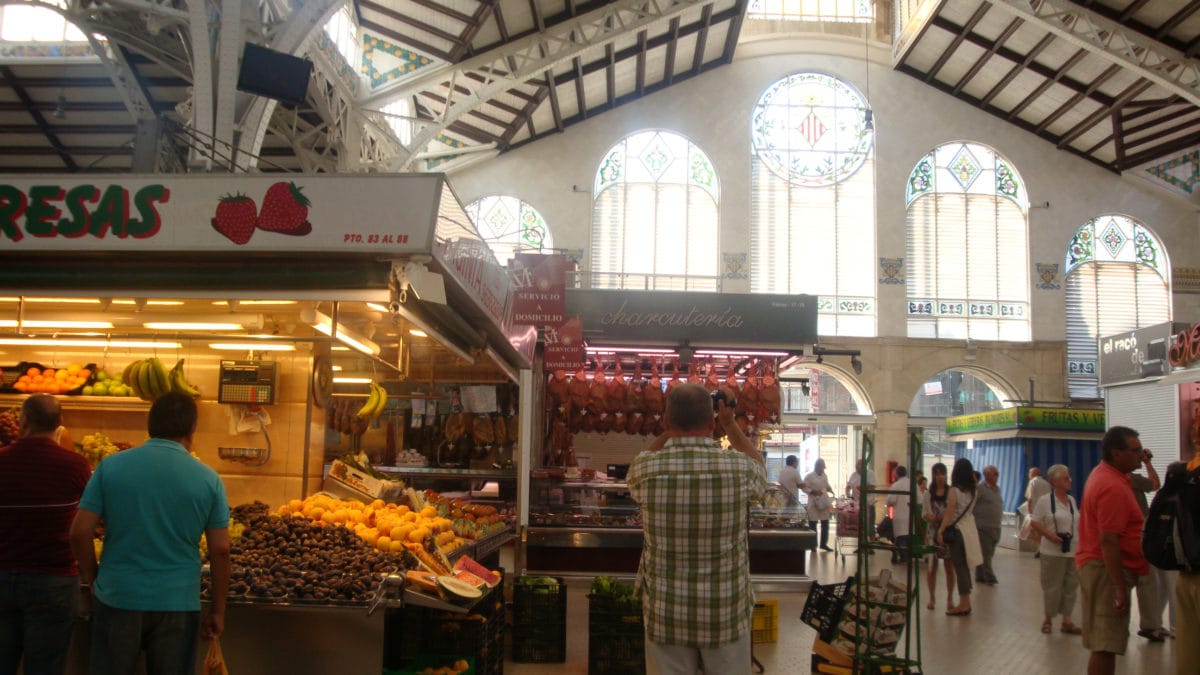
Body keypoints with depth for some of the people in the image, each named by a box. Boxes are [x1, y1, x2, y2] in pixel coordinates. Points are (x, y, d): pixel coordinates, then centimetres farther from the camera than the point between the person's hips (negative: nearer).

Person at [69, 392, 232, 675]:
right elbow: (220, 551, -4)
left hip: (118, 598, 1)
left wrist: (92, 577, 12)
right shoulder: (208, 479, -5)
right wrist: (217, 610, 5)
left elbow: (79, 533, -5)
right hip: (177, 604, 0)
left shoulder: (110, 466, -4)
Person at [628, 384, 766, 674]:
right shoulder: (739, 468, -12)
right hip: (726, 613, 0)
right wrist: (730, 424, 19)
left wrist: (672, 429, 12)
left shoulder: (645, 468, -12)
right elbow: (759, 467, 14)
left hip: (666, 614, 0)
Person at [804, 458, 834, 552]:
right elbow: (804, 488, -10)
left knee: (825, 523, 8)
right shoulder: (809, 476, -8)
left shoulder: (825, 475, 10)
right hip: (813, 503, -5)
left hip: (824, 502, 6)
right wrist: (813, 491, -22)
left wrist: (830, 490, 0)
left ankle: (824, 544, 20)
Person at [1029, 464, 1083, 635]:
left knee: (1071, 586, 8)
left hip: (1074, 552, 5)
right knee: (1052, 587, 3)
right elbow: (1034, 523, -7)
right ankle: (1048, 619, 19)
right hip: (1053, 552, -5)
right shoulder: (1045, 500, -8)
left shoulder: (1072, 500, 8)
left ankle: (1066, 621, 17)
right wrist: (1049, 535, -20)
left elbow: (1076, 522, 19)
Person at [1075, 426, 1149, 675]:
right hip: (1107, 568, -11)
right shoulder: (1113, 487, -22)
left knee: (1105, 643, 17)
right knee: (1106, 645, -7)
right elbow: (1108, 541, -26)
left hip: (1097, 564, 11)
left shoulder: (1102, 474, 11)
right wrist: (1120, 589, -25)